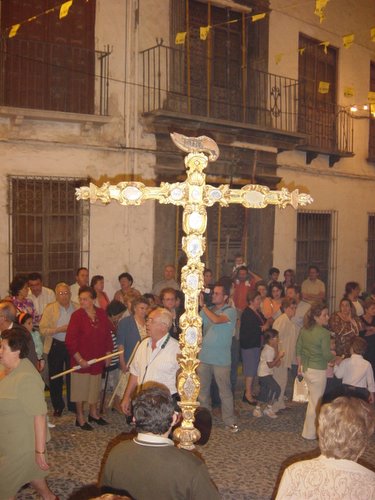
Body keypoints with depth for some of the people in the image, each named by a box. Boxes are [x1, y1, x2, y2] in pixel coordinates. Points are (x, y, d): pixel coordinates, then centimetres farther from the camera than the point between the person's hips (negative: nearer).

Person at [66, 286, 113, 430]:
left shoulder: (101, 314, 1)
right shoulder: (77, 315, -13)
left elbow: (107, 334, 9)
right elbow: (70, 340, -15)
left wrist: (108, 353, 6)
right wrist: (79, 359, -18)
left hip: (97, 358, 5)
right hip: (81, 360, -4)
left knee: (95, 387, 17)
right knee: (80, 387, 5)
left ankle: (93, 413, 35)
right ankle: (80, 418, 18)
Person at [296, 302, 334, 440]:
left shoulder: (305, 329, 2)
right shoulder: (324, 333, -20)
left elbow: (298, 349, 9)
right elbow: (327, 355, -17)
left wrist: (300, 365, 19)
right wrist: (335, 357, 4)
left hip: (305, 368, 8)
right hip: (318, 371, -7)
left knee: (313, 399, 23)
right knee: (316, 402, 7)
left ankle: (310, 429, 36)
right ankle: (310, 433, 18)